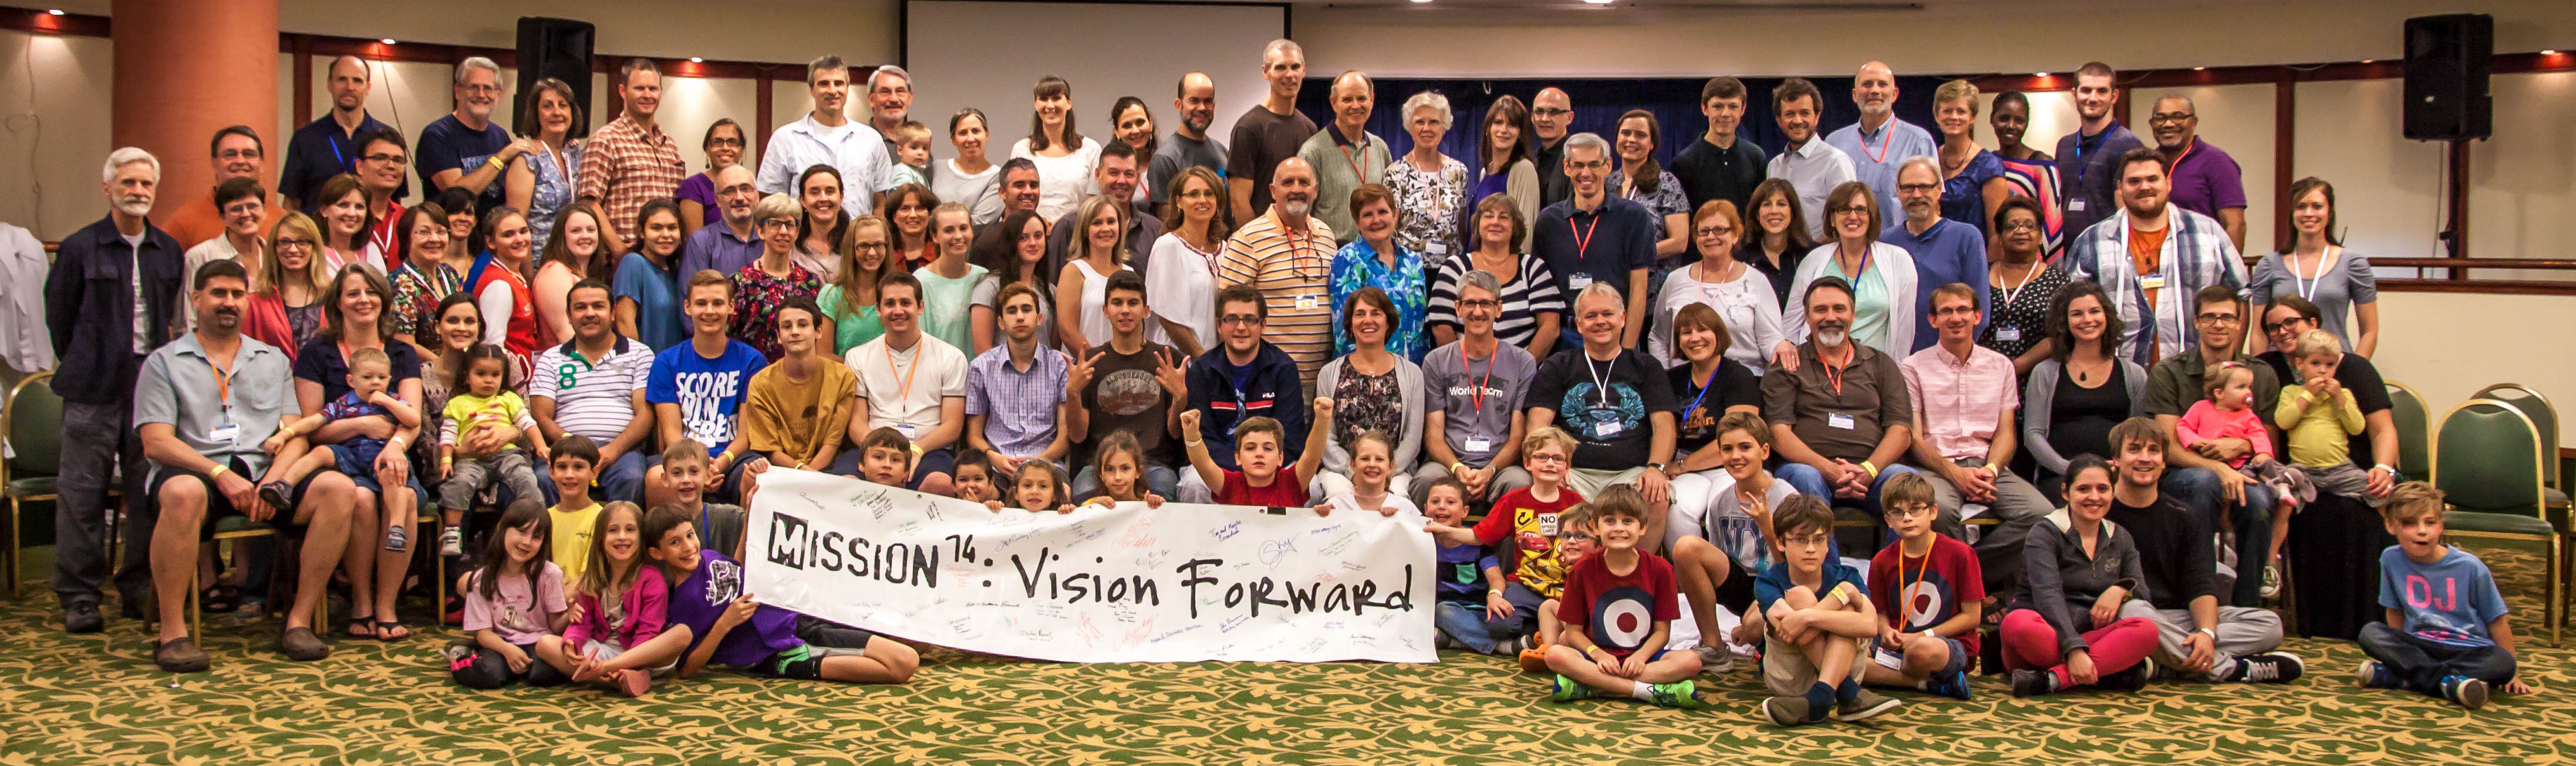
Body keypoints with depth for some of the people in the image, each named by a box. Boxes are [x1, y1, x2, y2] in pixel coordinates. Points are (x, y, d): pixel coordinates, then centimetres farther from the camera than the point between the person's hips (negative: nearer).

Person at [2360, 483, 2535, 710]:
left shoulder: (2470, 567, -9)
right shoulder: (2391, 560, -3)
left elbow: (2497, 621, -2)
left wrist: (2512, 674, 0)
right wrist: (2398, 651, 16)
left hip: (2468, 648, -2)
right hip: (2419, 644, 2)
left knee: (2502, 663, -33)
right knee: (2370, 633, -24)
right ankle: (2447, 681, -30)